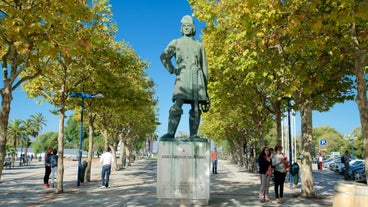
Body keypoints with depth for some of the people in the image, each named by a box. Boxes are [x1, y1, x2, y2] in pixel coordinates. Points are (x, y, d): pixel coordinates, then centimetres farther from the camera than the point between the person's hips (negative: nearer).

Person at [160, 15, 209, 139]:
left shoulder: (199, 46, 22)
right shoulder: (176, 43, 17)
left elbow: (204, 66, 18)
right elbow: (164, 56, 4)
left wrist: (205, 84, 11)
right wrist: (172, 70, -5)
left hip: (197, 77, 2)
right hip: (182, 77, -2)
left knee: (196, 108, -3)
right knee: (177, 106, -16)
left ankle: (193, 135, -2)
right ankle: (170, 133, -21)